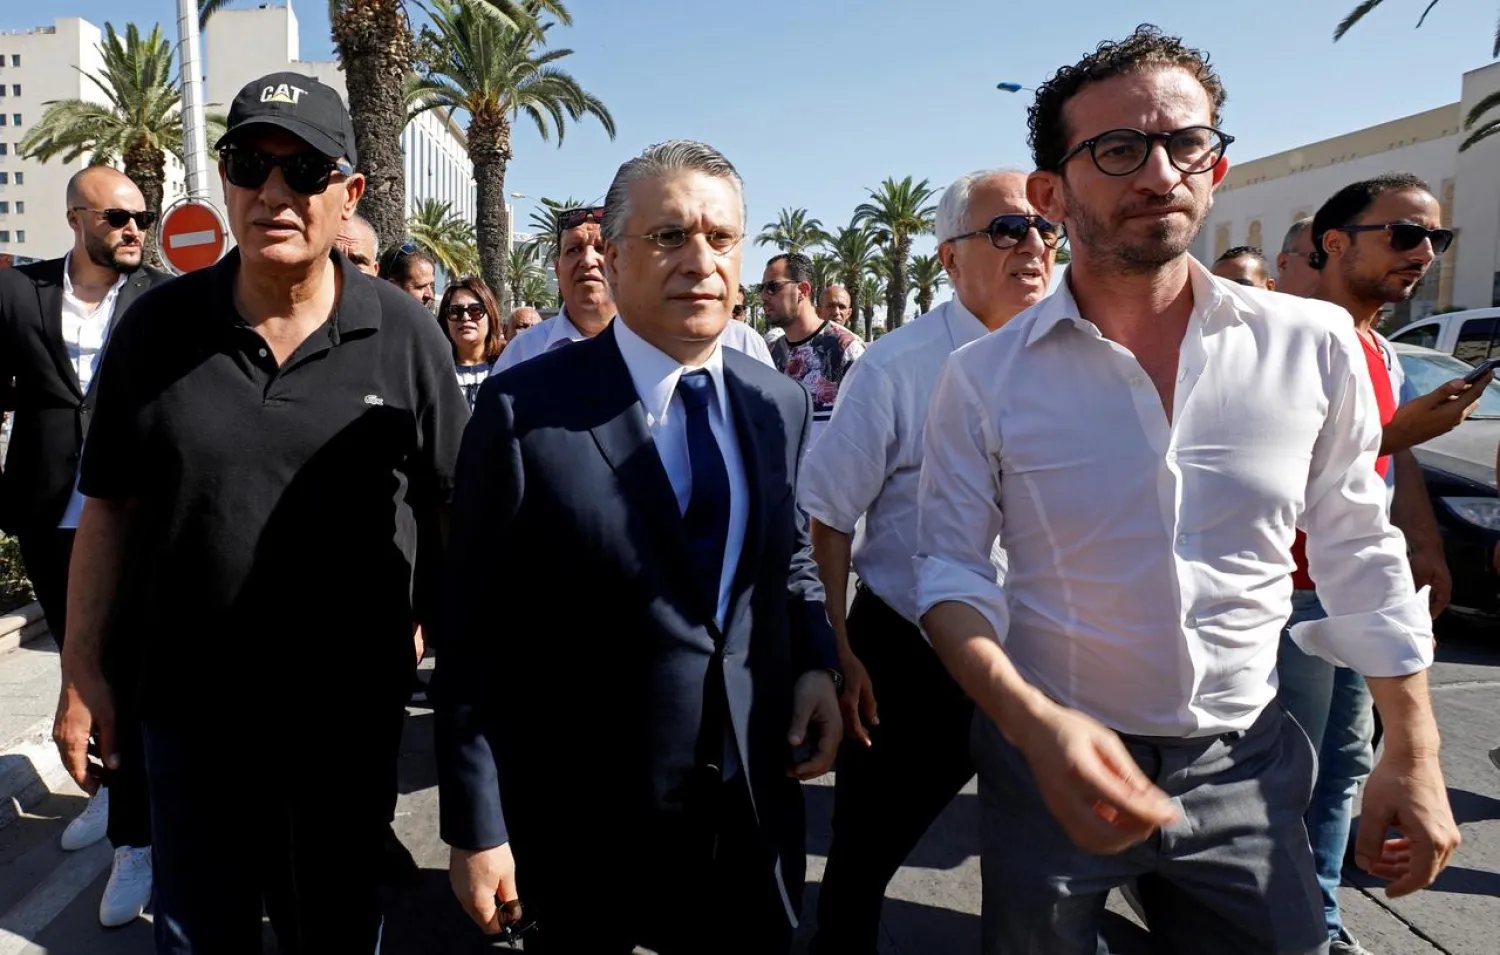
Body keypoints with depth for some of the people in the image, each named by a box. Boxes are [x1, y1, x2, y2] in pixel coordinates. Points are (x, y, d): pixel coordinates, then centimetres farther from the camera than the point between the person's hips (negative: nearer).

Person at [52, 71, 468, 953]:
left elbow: (453, 511, -3)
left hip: (354, 712, -1)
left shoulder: (405, 334, -8)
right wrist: (82, 671, 2)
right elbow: (112, 507, 3)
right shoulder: (155, 328, -4)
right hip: (189, 707, 2)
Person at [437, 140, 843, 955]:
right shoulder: (524, 409, -14)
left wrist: (818, 662, -4)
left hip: (756, 800, 4)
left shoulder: (780, 402, 0)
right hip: (583, 824, -3)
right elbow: (476, 633, -11)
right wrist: (476, 828, -9)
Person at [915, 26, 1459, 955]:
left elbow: (1361, 554, 2)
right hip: (1051, 759, 0)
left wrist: (1414, 756, 4)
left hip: (1248, 767, 1)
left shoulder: (1316, 344, -7)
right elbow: (953, 567, -8)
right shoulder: (985, 376, -11)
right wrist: (1035, 724, -24)